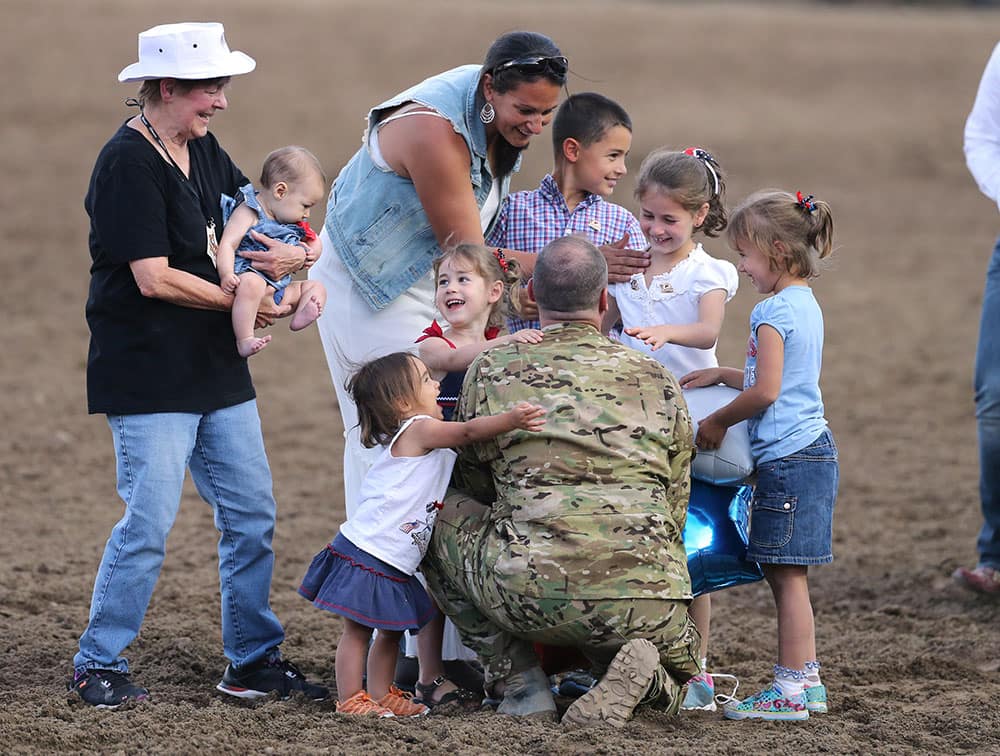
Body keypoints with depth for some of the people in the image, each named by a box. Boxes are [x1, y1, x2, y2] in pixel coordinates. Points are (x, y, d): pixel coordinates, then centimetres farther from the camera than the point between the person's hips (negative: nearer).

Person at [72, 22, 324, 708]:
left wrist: (286, 254, -3)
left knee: (252, 515, 8)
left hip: (219, 370, 9)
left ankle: (254, 660, 18)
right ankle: (98, 663, 4)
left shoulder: (204, 151, 11)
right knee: (150, 522, -9)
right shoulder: (128, 164, -15)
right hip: (149, 375, -8)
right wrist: (247, 302, -13)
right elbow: (155, 279, -20)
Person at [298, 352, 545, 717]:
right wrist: (511, 419, -39)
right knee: (357, 630, -2)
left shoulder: (414, 435, 16)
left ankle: (381, 695, 26)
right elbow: (468, 431, -28)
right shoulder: (419, 430, -14)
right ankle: (350, 700, 2)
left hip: (391, 562, 10)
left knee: (391, 630, 18)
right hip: (367, 555, -10)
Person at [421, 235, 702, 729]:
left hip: (535, 595, -2)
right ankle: (645, 677, -4)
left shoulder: (491, 369, 9)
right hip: (645, 604, 2)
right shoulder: (656, 379, 14)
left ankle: (517, 679, 12)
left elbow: (472, 482, 25)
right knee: (676, 662, 36)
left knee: (442, 515, 25)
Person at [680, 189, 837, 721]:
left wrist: (718, 422, -7)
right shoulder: (806, 304, 16)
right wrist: (723, 375, 23)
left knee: (787, 577, -6)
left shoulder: (773, 310, -14)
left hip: (788, 458, -10)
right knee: (785, 576, 14)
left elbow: (766, 392, -20)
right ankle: (807, 680, 18)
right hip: (811, 451, 10)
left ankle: (789, 691, -4)